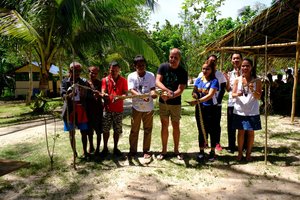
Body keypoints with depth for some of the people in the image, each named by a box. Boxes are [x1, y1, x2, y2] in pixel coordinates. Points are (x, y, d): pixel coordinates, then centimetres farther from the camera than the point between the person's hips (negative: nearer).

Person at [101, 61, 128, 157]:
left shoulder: (123, 80, 4)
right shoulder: (105, 80, 4)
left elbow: (125, 94, -2)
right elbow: (103, 92, -3)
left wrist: (119, 98, -24)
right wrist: (104, 95, -28)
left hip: (119, 109, 0)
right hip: (107, 108, 0)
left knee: (117, 130, 7)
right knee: (105, 129, 3)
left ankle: (115, 148, 21)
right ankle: (105, 148, 18)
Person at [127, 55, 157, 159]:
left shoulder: (151, 75, -4)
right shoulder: (131, 76, -5)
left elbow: (152, 88, -11)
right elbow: (131, 90, -17)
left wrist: (153, 93, -37)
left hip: (148, 108, 0)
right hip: (136, 107, 0)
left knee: (148, 130, 8)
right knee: (134, 130, 9)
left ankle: (146, 151, 22)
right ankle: (133, 150, 24)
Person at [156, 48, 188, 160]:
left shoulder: (183, 72, -10)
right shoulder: (163, 67, -6)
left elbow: (180, 90, -18)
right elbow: (157, 82, -18)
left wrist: (170, 96, -35)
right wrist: (167, 90, -35)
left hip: (176, 103, -1)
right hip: (163, 102, 1)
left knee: (176, 126, 8)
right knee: (164, 126, 8)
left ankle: (176, 150, 23)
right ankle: (164, 151, 20)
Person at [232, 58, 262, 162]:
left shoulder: (256, 81, -3)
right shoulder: (237, 80, 0)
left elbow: (258, 97, -5)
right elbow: (233, 94, -1)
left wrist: (253, 90, -25)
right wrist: (237, 94, -24)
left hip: (252, 111, 0)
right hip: (240, 111, 1)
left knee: (250, 132, 8)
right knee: (241, 132, 8)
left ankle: (248, 153, 23)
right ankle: (240, 153, 20)